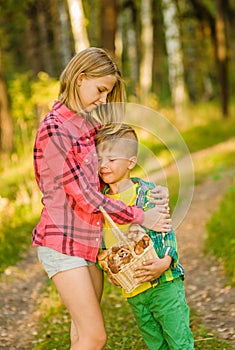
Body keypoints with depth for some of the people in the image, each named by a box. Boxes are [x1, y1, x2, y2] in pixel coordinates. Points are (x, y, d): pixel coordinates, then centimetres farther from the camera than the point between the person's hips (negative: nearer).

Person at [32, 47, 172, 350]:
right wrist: (141, 217, -11)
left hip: (90, 240, 8)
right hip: (63, 242, -8)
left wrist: (150, 192, -6)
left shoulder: (88, 123, 11)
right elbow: (84, 196, -17)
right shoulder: (54, 129, -16)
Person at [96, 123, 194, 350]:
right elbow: (99, 243, 13)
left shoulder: (148, 192, -8)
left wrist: (165, 262, -25)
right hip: (132, 291, 5)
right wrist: (105, 264, -6)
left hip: (164, 283, -5)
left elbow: (168, 232, -9)